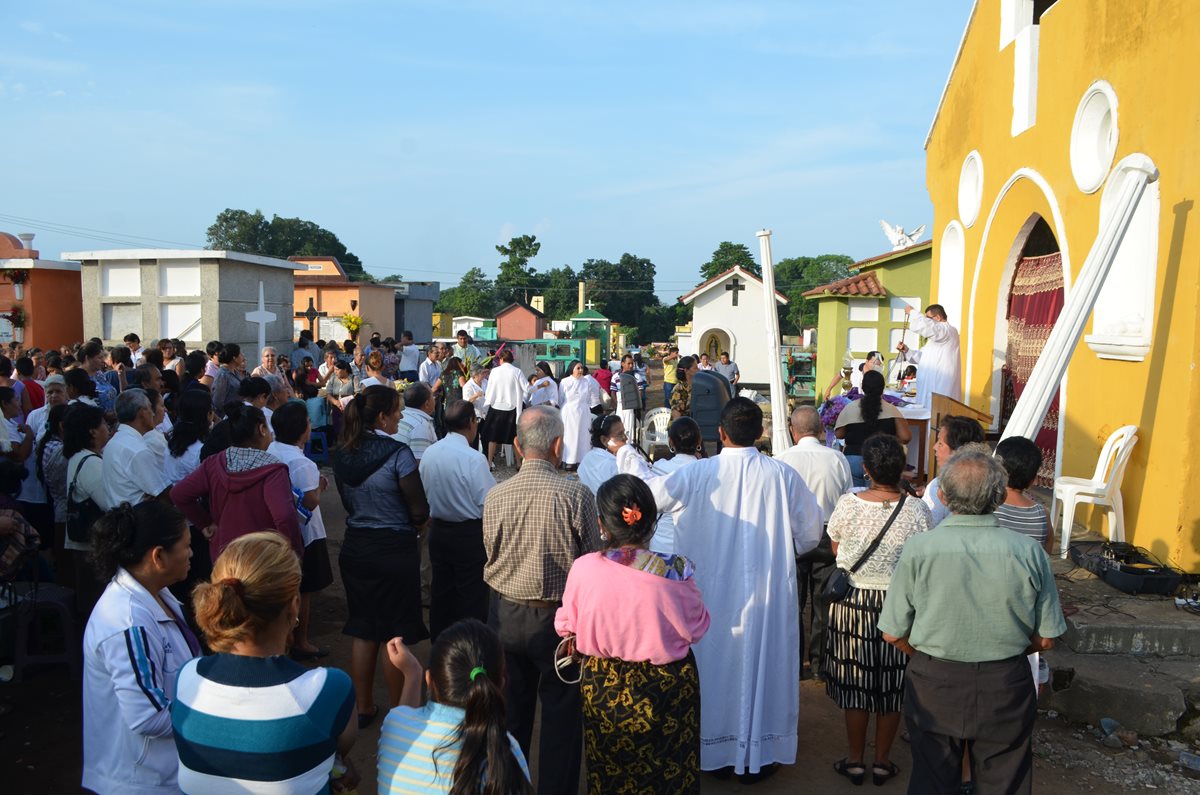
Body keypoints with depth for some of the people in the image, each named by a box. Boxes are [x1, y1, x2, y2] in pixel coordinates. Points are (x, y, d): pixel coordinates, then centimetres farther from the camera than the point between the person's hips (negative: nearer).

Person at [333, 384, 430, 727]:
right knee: (395, 634, 8)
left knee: (362, 629, 17)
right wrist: (407, 523, 5)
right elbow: (420, 512, -15)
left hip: (355, 548, 6)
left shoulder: (343, 454, 0)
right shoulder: (398, 453, -18)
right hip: (395, 550, -6)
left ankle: (363, 708, 28)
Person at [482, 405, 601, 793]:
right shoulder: (577, 496, -19)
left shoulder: (495, 496, -10)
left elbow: (491, 557, 3)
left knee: (510, 713, 21)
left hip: (506, 615, 3)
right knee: (561, 717, 14)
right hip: (559, 618, -3)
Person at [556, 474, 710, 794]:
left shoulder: (583, 569, -21)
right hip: (666, 688, -1)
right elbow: (697, 629, -8)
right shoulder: (674, 572, -24)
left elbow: (566, 625, -4)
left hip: (602, 688, 1)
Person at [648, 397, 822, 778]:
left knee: (717, 666, 16)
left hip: (712, 594, 0)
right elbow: (810, 533, -1)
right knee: (762, 666, 15)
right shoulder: (783, 474, -10)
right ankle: (760, 754, 29)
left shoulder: (697, 473, -14)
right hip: (768, 597, 0)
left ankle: (716, 750, 32)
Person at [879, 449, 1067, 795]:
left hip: (934, 687, -1)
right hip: (1006, 687, 1)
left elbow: (893, 634, -10)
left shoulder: (919, 548, -16)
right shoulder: (1029, 552, -11)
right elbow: (1045, 639, -3)